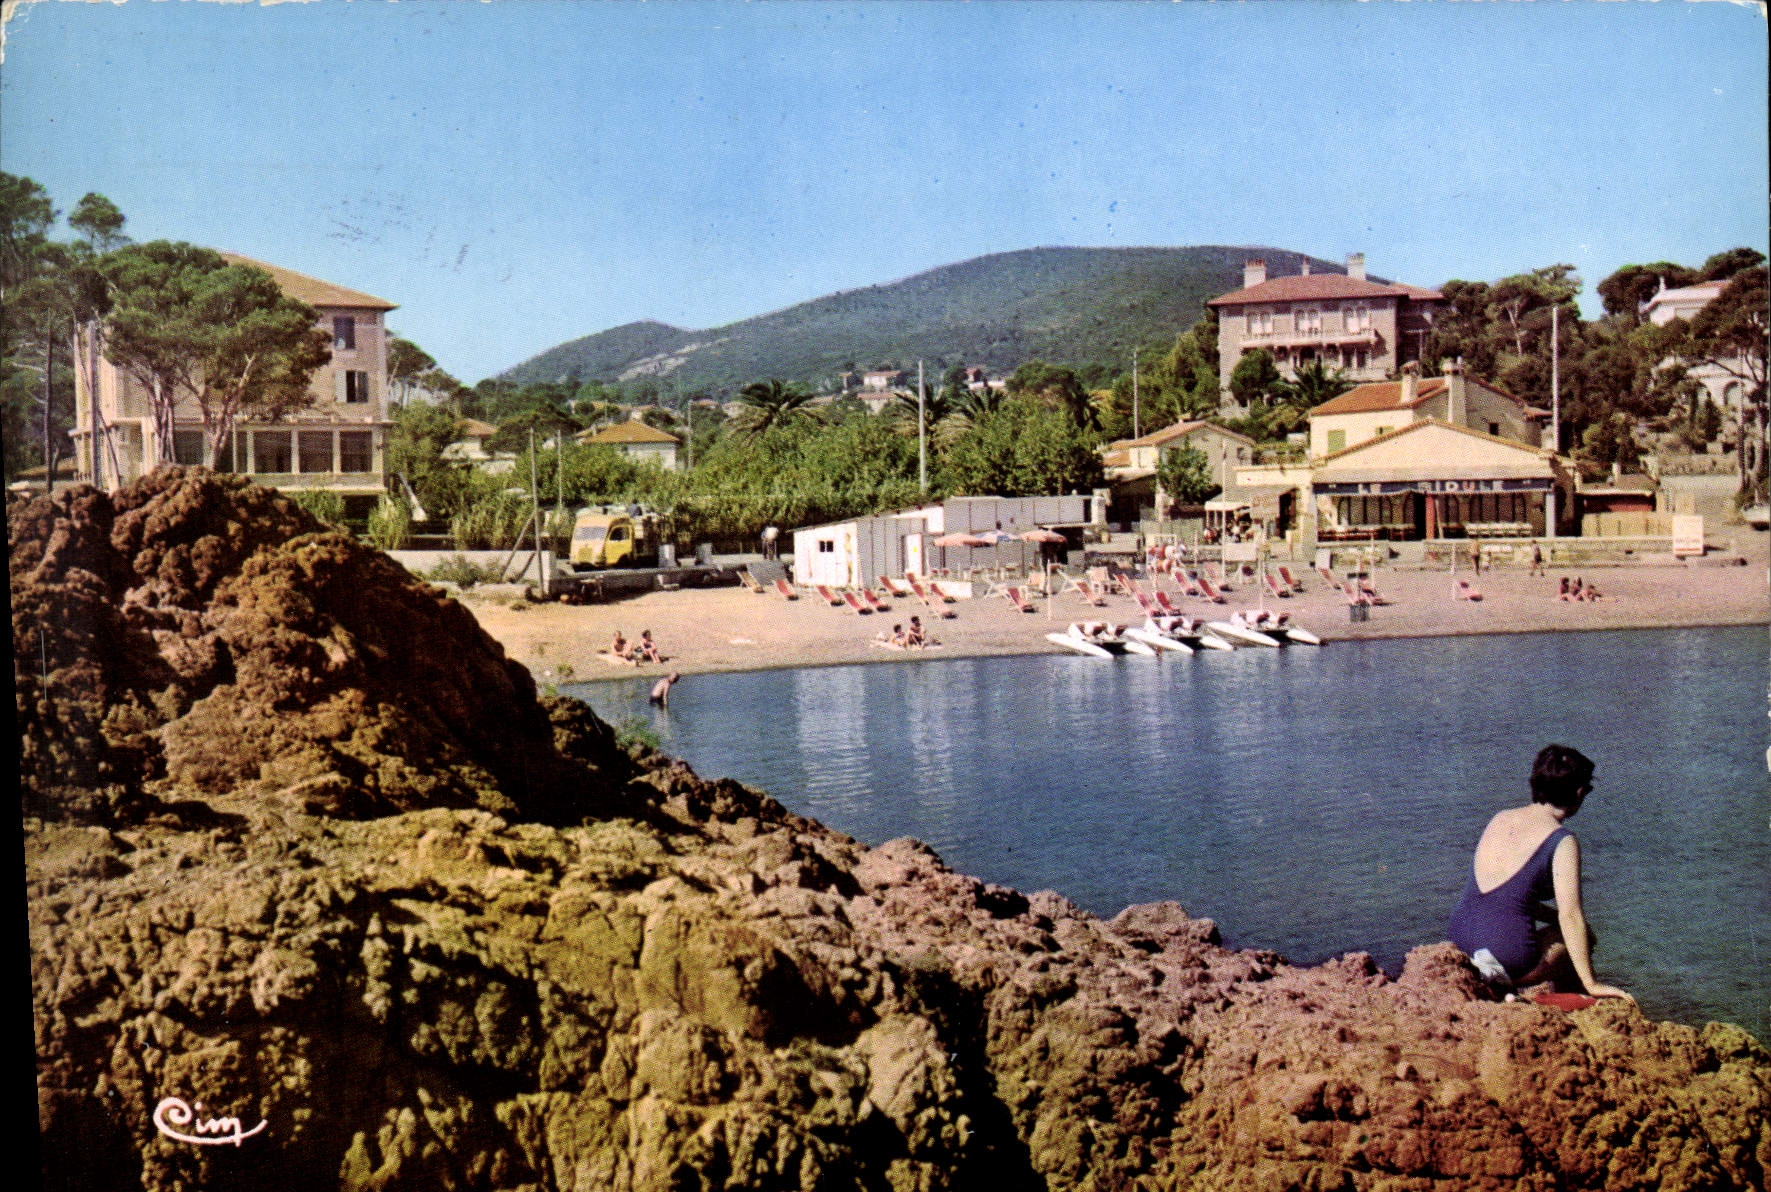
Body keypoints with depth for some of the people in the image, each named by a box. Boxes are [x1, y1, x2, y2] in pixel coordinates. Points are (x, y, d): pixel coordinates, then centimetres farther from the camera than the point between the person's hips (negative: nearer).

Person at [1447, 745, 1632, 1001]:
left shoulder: (1499, 819, 11)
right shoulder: (1562, 842, -9)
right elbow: (1571, 916, -12)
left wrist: (1552, 914, 26)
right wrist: (1591, 984, -7)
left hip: (1461, 942, 7)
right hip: (1509, 957, -6)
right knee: (1582, 937, 19)